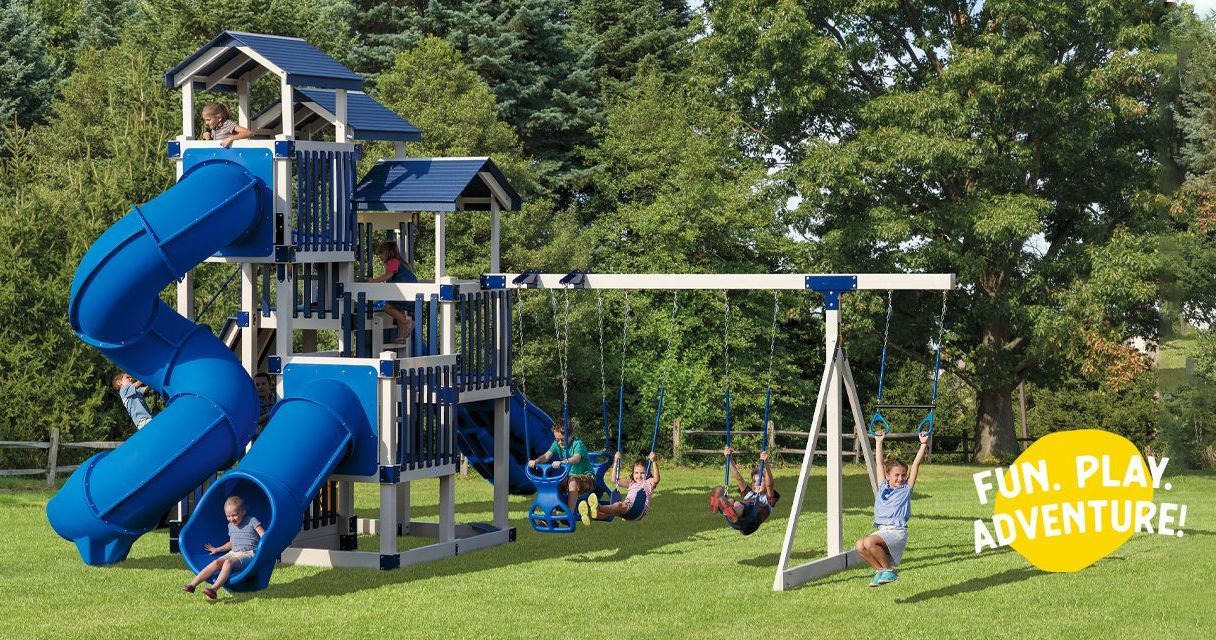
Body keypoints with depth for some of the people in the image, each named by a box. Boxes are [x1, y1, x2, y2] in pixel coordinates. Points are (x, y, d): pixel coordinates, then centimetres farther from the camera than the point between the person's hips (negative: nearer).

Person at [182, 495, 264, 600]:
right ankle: (192, 584, -34)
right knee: (217, 562, -22)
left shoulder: (252, 521, 0)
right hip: (233, 553, 6)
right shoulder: (231, 526, 20)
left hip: (248, 555, -6)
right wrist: (217, 549, 33)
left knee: (228, 562, -34)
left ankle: (214, 588, -52)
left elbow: (264, 536, -7)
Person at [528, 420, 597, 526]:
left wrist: (561, 462, -55)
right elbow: (547, 455, -11)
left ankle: (570, 513, -36)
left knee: (572, 481, -37)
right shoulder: (557, 444, 2)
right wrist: (535, 461, -32)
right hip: (569, 476, 7)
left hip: (587, 476, -7)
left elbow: (576, 458, -37)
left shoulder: (578, 444, -17)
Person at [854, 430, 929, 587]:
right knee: (860, 546, -22)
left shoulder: (906, 489, 8)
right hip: (882, 531, 5)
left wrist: (924, 444, 5)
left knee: (869, 542, -30)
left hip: (897, 533, -5)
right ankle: (880, 569, 0)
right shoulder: (883, 487, 18)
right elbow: (879, 463, 26)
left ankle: (889, 569, -10)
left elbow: (916, 464, 6)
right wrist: (878, 442, 31)